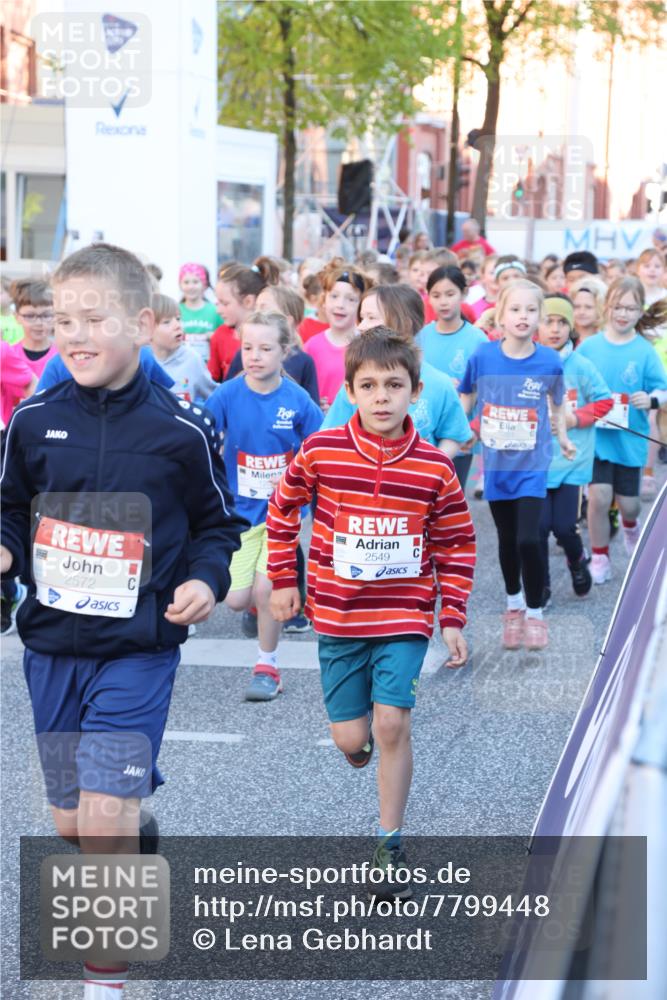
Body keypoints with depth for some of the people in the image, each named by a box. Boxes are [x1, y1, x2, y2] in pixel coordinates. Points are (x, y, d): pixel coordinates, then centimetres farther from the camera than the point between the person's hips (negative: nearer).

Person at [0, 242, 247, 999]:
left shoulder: (181, 431, -7)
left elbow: (216, 524, 6)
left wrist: (206, 578, -12)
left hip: (138, 649, -4)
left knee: (106, 820, -13)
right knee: (70, 823, 13)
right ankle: (140, 830, 47)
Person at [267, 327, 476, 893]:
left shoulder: (435, 468, -8)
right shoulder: (320, 453, -9)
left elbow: (457, 544, 3)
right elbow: (283, 511, 8)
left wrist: (453, 619, 1)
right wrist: (283, 580, 8)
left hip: (405, 616, -1)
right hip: (337, 615, 1)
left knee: (392, 724, -12)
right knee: (351, 737, 3)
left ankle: (391, 844, 3)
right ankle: (358, 741, 43)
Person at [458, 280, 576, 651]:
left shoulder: (549, 361, -11)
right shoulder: (483, 356, -10)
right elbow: (466, 398, 6)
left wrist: (562, 436, 14)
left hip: (532, 465, -2)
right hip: (496, 463, 2)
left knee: (528, 540, -12)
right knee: (507, 539, 15)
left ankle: (535, 613, 8)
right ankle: (514, 604, 37)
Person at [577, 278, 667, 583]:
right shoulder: (589, 347, -2)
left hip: (629, 438, 0)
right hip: (595, 436, 0)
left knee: (627, 501, 9)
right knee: (599, 496, -10)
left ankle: (630, 525, 46)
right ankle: (600, 559, 7)